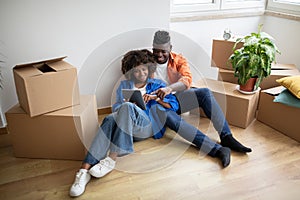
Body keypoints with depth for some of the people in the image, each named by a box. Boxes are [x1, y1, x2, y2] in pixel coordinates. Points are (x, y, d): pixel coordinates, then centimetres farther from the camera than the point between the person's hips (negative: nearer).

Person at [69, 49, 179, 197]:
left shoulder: (158, 84, 19)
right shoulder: (124, 85, 25)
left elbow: (174, 105, 9)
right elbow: (116, 108, 17)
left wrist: (155, 98, -6)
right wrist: (125, 104, -5)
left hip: (148, 125, -2)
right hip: (125, 126, 2)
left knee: (127, 107, -33)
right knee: (110, 118, -33)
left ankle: (111, 159, -39)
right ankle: (85, 169, -44)